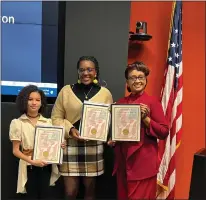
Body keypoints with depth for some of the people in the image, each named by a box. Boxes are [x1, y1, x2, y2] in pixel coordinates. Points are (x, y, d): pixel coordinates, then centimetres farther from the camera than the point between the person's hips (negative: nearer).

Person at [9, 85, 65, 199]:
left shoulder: (48, 122, 5)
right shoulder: (17, 123, -3)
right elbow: (16, 150, -5)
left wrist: (60, 146, -11)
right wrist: (32, 161, -19)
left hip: (46, 166, 2)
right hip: (29, 167, -2)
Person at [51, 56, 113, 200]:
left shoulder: (105, 93, 4)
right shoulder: (66, 90, 3)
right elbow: (56, 117, 4)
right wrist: (70, 129, -13)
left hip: (94, 146, 1)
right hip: (70, 145, -1)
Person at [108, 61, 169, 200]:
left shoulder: (152, 102, -7)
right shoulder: (121, 102, 8)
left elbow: (164, 132, -9)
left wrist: (146, 118, -19)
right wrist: (113, 140, 1)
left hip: (144, 161, -5)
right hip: (123, 160, 5)